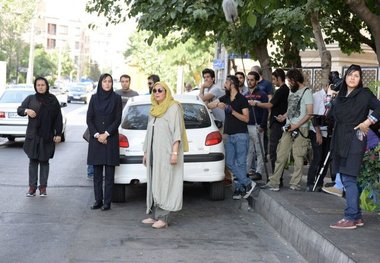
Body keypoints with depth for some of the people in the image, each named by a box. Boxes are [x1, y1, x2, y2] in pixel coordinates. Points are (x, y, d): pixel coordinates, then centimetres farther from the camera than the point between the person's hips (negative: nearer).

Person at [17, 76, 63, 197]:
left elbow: (58, 118, 4)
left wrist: (58, 134, -2)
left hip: (47, 137, -1)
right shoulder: (30, 99, 7)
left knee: (44, 161, 3)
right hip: (33, 136, 1)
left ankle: (43, 186, 9)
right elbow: (19, 110, 7)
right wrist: (26, 110, -16)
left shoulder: (53, 100, 4)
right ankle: (32, 186, 5)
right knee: (33, 161, 1)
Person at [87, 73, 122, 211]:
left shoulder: (116, 98, 1)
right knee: (97, 172, 5)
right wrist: (97, 135, -8)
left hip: (111, 139, -2)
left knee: (109, 173, -1)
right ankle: (98, 200, 11)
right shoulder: (94, 98, 6)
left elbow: (118, 119, -3)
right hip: (95, 139, 2)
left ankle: (107, 202, 4)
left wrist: (106, 134, -11)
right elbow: (89, 119, 4)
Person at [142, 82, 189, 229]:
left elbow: (177, 131, -11)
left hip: (166, 153, -7)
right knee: (154, 184, 6)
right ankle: (154, 215, 10)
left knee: (164, 184, -10)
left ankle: (163, 218, -10)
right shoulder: (154, 110, 19)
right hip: (154, 153, 7)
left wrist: (175, 152, -19)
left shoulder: (174, 107, -4)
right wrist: (146, 152, 18)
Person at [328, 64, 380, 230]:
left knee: (349, 179, -11)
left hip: (354, 141, -7)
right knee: (346, 179, 9)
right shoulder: (340, 96, 15)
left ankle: (350, 218, -9)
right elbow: (332, 116, 17)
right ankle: (357, 217, 17)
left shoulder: (364, 94, -3)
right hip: (340, 141, 7)